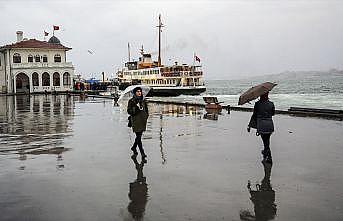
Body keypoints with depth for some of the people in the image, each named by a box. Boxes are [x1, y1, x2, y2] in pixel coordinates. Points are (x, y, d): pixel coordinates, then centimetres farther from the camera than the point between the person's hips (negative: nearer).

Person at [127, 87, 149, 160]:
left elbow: (146, 110, 22)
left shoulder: (143, 101, 12)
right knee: (138, 136, -9)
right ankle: (142, 153, -10)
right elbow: (129, 111, -7)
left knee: (139, 136, 14)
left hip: (142, 120, 6)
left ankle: (134, 147, 38)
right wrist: (136, 109, -21)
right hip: (136, 120, -6)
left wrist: (146, 116, 9)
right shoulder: (131, 101, -3)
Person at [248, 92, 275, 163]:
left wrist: (249, 125, 6)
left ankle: (269, 157, -6)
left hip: (261, 124, -3)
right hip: (269, 124, 3)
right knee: (267, 140, 21)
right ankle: (265, 152, 38)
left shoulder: (257, 104, -6)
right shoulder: (271, 104, 1)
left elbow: (254, 115, -3)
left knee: (265, 141, 1)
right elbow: (273, 113, 14)